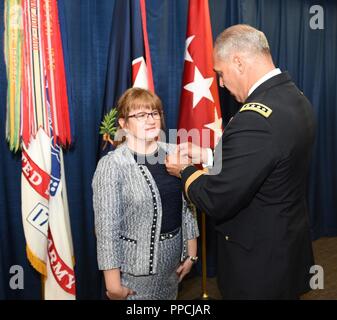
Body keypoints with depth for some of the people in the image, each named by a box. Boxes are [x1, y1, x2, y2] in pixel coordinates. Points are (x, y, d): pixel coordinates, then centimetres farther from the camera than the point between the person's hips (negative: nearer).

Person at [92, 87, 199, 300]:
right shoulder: (112, 165, -15)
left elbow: (186, 205, 6)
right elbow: (107, 227, -15)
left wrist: (191, 252, 8)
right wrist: (113, 281, -14)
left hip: (172, 260, 5)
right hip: (135, 266, -4)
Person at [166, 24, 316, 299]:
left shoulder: (255, 119, -30)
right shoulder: (296, 98, 0)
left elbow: (216, 201, -26)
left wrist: (184, 170, -8)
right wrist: (208, 155, 5)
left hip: (259, 263, -8)